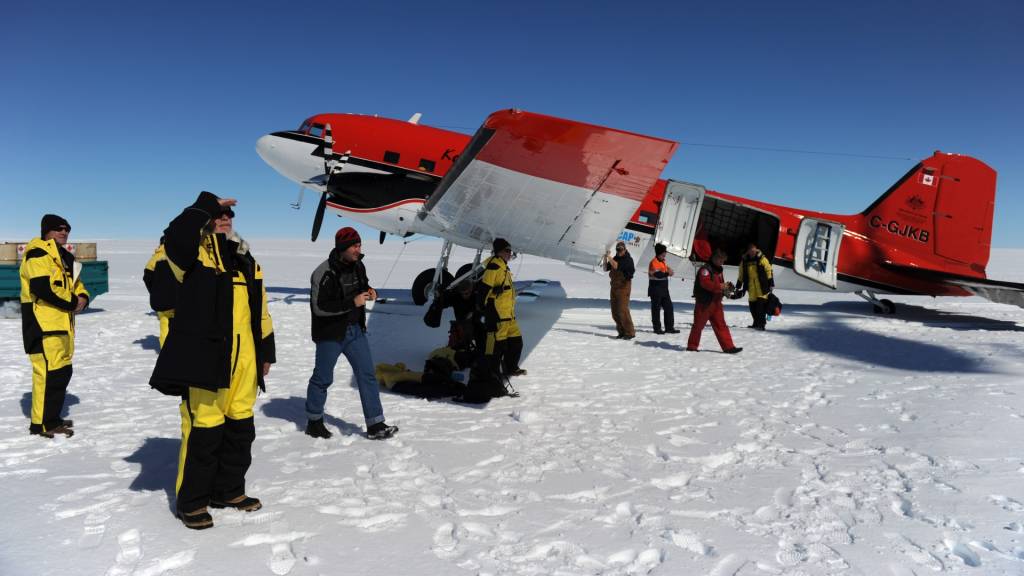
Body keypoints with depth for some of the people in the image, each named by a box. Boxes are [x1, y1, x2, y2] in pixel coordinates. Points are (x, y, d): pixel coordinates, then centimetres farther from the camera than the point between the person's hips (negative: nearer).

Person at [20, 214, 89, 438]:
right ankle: (41, 423, -6)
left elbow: (73, 282, 25)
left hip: (62, 323, 10)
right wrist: (72, 302, -13)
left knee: (62, 370, 13)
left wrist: (82, 297, 2)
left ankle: (51, 417, 24)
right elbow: (43, 288, -22)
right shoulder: (38, 254, -10)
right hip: (43, 323, -10)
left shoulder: (63, 256, 21)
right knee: (50, 370, -13)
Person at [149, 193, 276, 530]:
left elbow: (261, 312, 22)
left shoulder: (246, 261, 19)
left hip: (243, 358, 7)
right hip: (205, 356, -7)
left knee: (240, 426, 14)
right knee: (203, 428, -4)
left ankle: (228, 490, 30)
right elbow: (176, 237, -28)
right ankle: (191, 501, 11)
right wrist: (208, 204, -17)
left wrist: (266, 351, 19)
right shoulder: (195, 252, -2)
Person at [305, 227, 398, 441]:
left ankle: (375, 425, 7)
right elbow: (319, 307, -26)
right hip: (330, 334, -6)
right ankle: (314, 421, 30)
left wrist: (369, 292, -3)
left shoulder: (358, 266, 2)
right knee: (323, 378, 9)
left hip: (355, 330, 6)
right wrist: (352, 302, -28)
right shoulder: (324, 274, -21)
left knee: (367, 375, 2)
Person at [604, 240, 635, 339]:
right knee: (615, 311, 7)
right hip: (614, 286, 8)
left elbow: (616, 266, -22)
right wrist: (605, 258, -5)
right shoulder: (615, 258, 12)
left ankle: (630, 332, -8)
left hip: (623, 287, -8)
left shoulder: (628, 259, -10)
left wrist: (609, 257, -17)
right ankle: (622, 331, 16)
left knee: (623, 310, -14)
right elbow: (606, 268, 9)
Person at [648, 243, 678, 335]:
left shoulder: (663, 261, 13)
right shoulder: (653, 262, -14)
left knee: (669, 307, 6)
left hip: (664, 289, 9)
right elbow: (658, 274, -26)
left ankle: (669, 327, 11)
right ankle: (657, 328, 8)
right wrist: (667, 273, -32)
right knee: (656, 309, 1)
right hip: (656, 290, -9)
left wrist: (669, 269, 3)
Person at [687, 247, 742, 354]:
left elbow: (720, 284, 23)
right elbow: (705, 283, -27)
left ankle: (728, 346, 2)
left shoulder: (718, 270, 17)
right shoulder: (705, 269, -12)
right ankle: (692, 346, 13)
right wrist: (720, 286, -30)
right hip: (704, 303, -8)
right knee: (699, 325, 2)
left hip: (716, 303, 8)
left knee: (721, 325, 4)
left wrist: (726, 288, 1)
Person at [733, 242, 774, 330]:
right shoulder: (744, 262, 8)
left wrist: (771, 284, -4)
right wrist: (738, 287, 16)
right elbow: (741, 276, 16)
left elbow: (769, 272, -1)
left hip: (762, 287, -4)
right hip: (751, 288, 4)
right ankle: (756, 323, 18)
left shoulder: (762, 259, -2)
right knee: (753, 306, 4)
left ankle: (761, 324, -5)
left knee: (761, 305, -9)